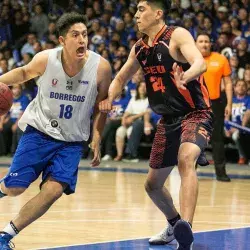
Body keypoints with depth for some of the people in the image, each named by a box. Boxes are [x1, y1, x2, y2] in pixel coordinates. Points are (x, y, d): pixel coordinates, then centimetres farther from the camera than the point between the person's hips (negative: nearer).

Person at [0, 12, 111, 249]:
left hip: (71, 141, 1)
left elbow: (100, 107, 1)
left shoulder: (101, 67, -15)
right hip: (38, 131, 0)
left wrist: (96, 140, -4)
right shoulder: (45, 59, -14)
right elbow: (24, 72, 10)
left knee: (53, 190, -17)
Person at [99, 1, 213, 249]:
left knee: (185, 160, -37)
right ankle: (174, 225, 43)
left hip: (195, 114, -8)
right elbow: (121, 78, 19)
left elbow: (200, 63, -32)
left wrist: (184, 77, -54)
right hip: (168, 120, 8)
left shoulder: (177, 36, -14)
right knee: (152, 184, 16)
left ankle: (186, 230, -48)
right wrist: (109, 97, -2)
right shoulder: (139, 48, 6)